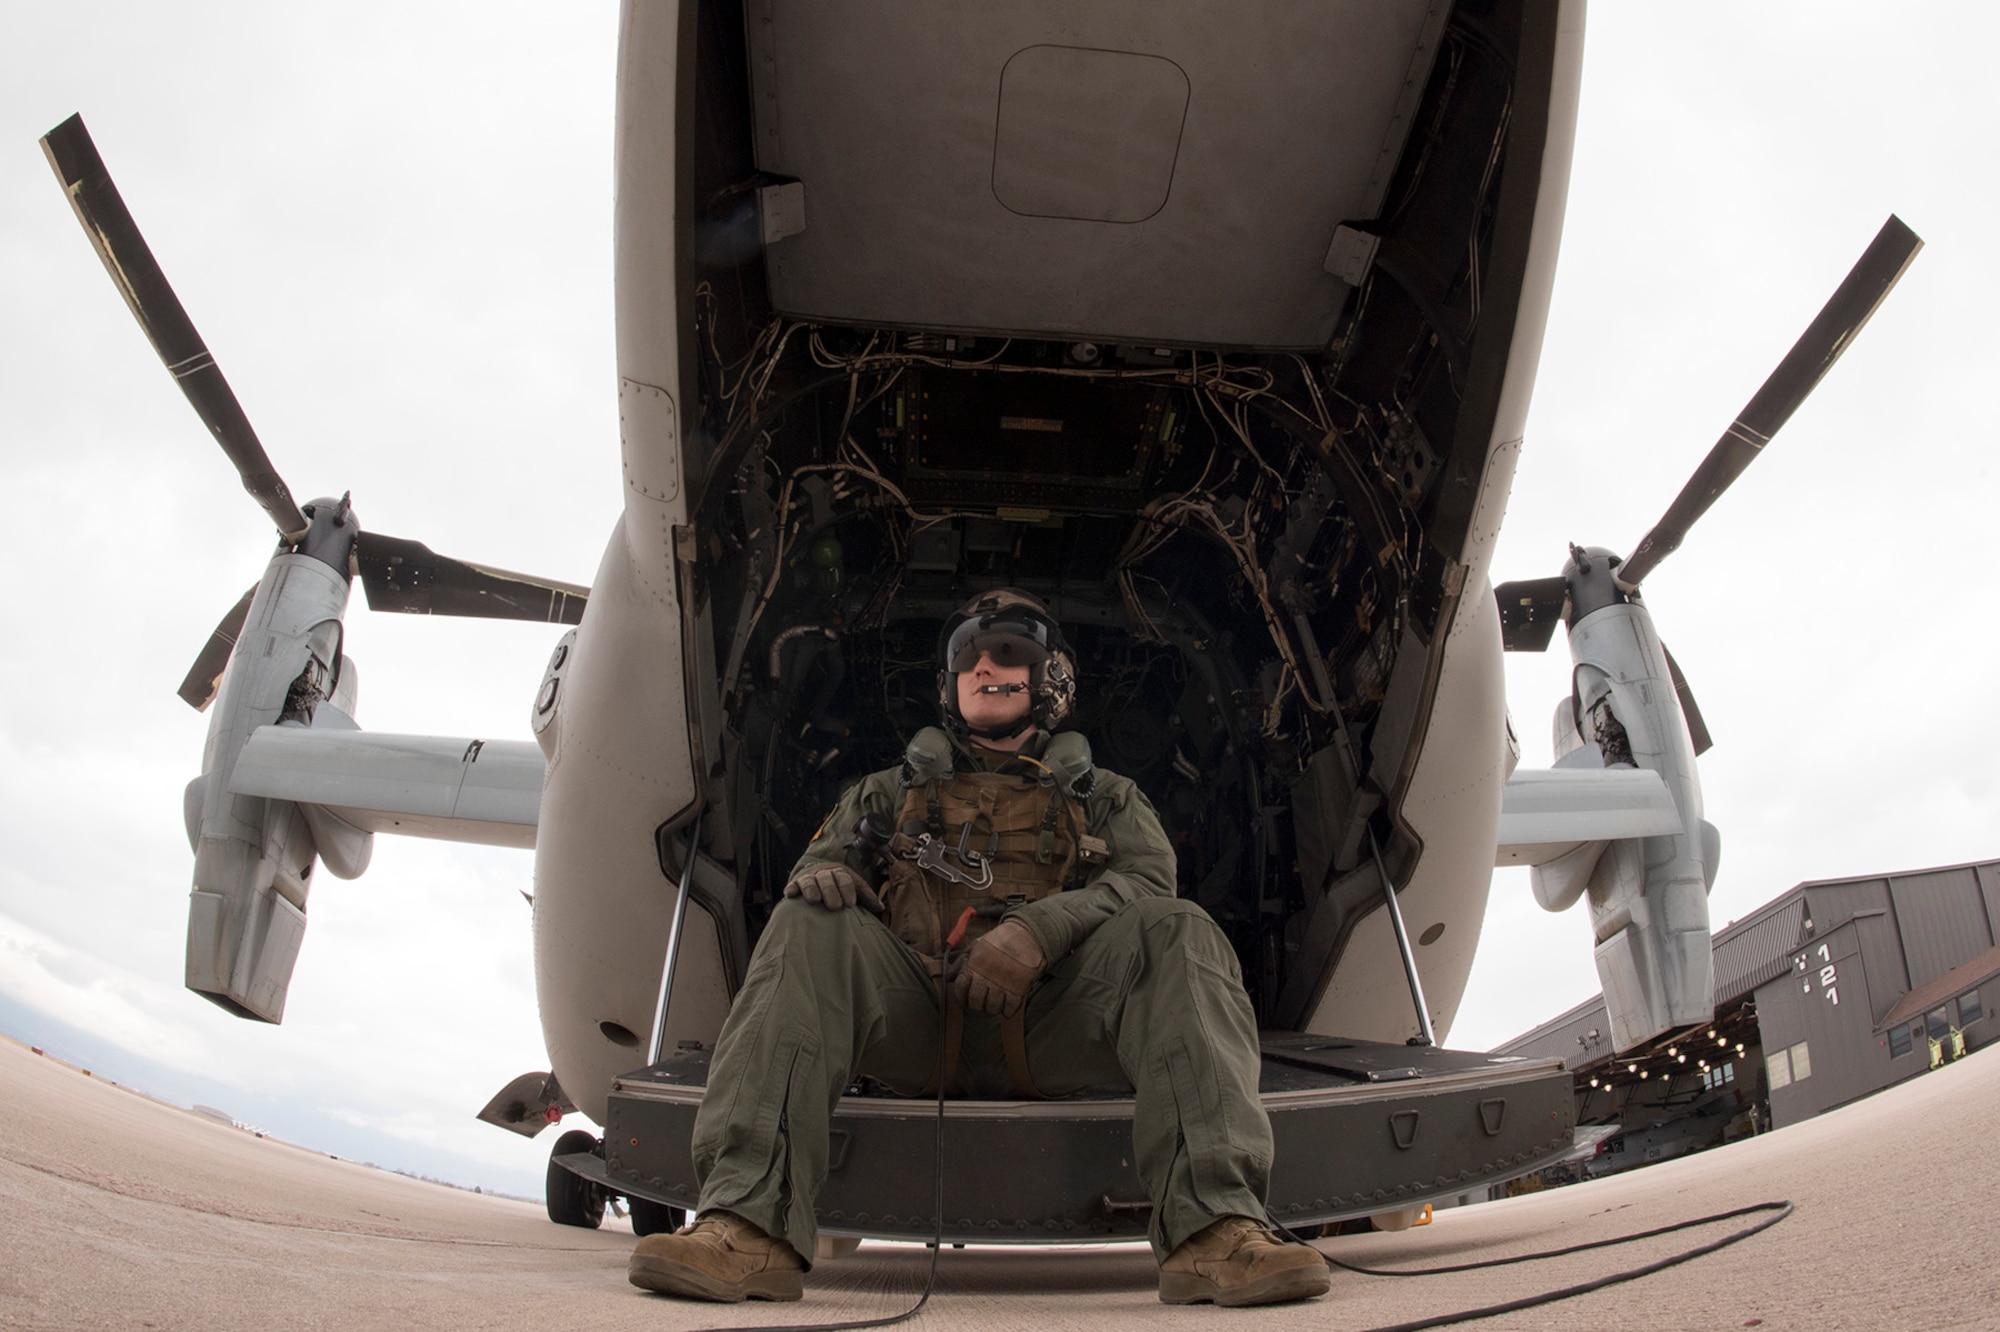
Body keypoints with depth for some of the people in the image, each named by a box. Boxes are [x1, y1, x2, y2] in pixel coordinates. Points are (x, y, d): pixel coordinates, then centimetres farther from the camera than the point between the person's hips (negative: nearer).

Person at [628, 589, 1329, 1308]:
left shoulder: (1106, 800, 24)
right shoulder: (890, 793, 29)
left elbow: (1151, 883, 4)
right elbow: (818, 867, 19)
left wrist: (1040, 929, -16)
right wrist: (822, 874, -10)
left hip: (1048, 1030, -1)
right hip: (915, 1026, 1)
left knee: (1177, 932, -26)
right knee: (809, 927, -25)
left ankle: (1213, 1227, -40)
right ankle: (754, 1225, -37)